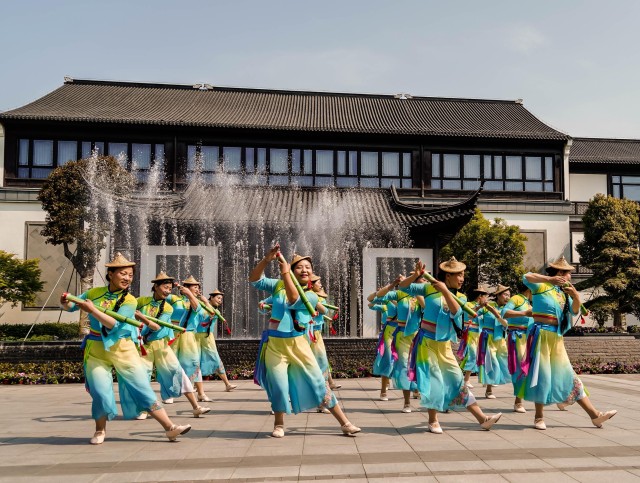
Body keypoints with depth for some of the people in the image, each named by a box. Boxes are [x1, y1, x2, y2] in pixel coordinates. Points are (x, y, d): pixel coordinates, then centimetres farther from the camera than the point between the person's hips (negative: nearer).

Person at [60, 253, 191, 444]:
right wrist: (65, 302, -9)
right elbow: (71, 306, 13)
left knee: (143, 388, -4)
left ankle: (170, 428, -2)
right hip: (96, 349, 2)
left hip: (122, 349, -1)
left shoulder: (129, 300, -7)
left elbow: (114, 325, -20)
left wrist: (92, 310, -28)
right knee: (100, 392, -3)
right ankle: (100, 430, 25)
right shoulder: (94, 292, 2)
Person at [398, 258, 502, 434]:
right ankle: (433, 421, 13)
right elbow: (403, 287, -2)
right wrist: (415, 275, -19)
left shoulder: (460, 297, 3)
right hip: (427, 343, -4)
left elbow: (456, 313, -19)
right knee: (433, 381, -2)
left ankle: (482, 418, 8)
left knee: (458, 381, 6)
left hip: (444, 346, 4)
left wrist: (445, 291, -27)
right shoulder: (429, 288, -4)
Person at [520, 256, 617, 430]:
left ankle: (595, 415, 8)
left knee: (568, 376, 8)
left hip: (557, 337, 7)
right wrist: (549, 279, -29)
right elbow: (526, 277, -22)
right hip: (542, 334, -7)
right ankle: (539, 417, 6)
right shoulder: (542, 285, -4)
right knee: (542, 374, -3)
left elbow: (574, 311, 11)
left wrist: (576, 297, -7)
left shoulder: (563, 291, 17)